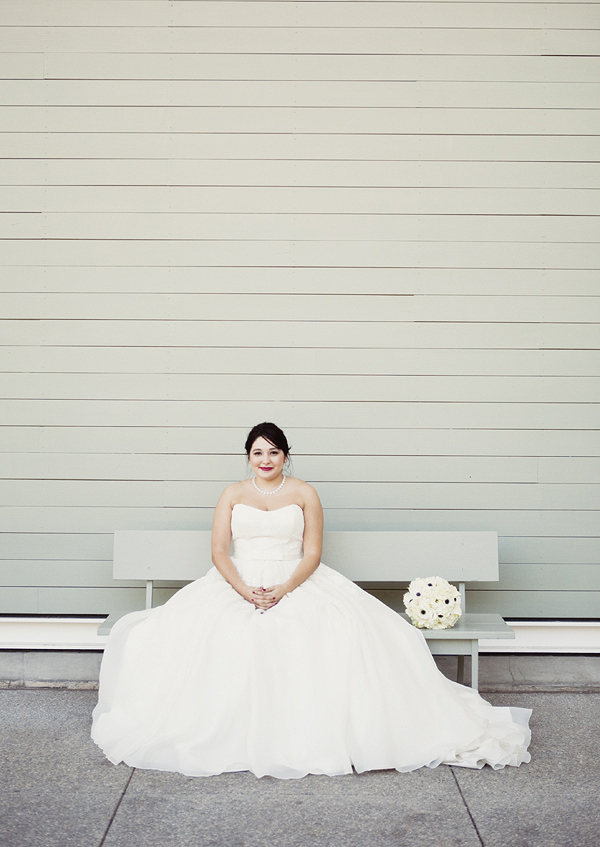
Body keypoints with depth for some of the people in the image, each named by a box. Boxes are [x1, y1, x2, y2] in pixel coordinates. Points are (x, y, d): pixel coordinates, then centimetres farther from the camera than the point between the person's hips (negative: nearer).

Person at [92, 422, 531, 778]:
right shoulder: (233, 494, 12)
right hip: (239, 584, 1)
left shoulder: (304, 494, 8)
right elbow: (219, 550, 3)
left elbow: (313, 554, 0)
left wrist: (283, 590, -18)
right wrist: (244, 590, -16)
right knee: (191, 631, -28)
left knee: (348, 628, -30)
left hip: (297, 584, -1)